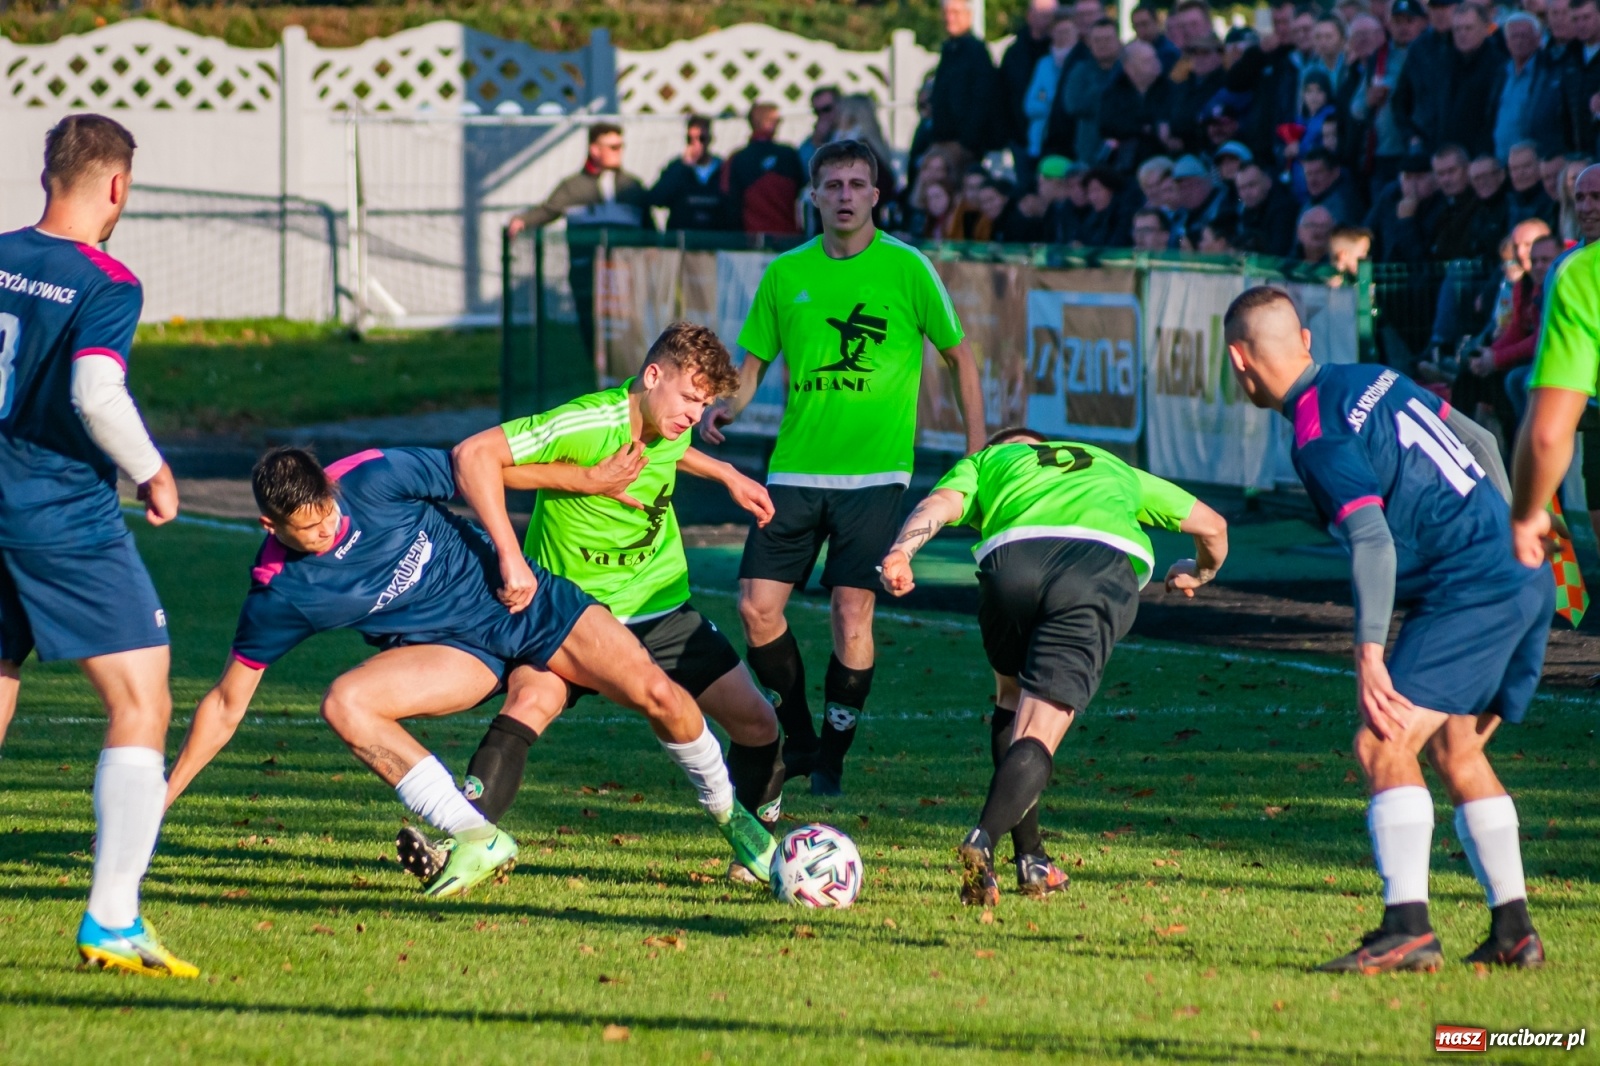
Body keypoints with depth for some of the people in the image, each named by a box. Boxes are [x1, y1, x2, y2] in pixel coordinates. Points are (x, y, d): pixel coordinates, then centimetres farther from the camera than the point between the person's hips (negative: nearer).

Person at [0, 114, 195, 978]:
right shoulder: (106, 285, -13)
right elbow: (96, 395, -26)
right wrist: (153, 474, -10)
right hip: (70, 522, -7)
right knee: (140, 705, -3)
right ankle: (111, 921, -11)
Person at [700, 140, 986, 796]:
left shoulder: (906, 268, -1)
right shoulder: (786, 274, 7)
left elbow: (958, 356, 7)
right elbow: (754, 363, 13)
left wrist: (977, 452, 4)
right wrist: (725, 409, -8)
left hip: (874, 472, -3)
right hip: (796, 467, 3)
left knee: (852, 612, -11)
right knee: (757, 606, -6)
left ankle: (833, 757, 4)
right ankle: (797, 741, 13)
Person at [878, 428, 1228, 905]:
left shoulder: (986, 460, 36)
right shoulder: (1116, 470, 43)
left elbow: (940, 503, 13)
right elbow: (1211, 525, 47)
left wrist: (900, 552, -5)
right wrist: (1199, 573, 67)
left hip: (1011, 560, 0)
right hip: (1107, 565, 0)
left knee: (1013, 699, 27)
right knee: (1037, 736, -2)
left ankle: (1032, 860, 21)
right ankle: (983, 842, -29)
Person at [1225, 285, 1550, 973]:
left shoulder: (1318, 438, -13)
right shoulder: (1372, 378, 14)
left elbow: (1373, 542, -25)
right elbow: (1481, 444, 22)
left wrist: (1368, 658, -28)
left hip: (1470, 592, -10)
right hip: (1529, 580, 10)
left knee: (1383, 746, -14)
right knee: (1455, 749, 20)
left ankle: (1408, 928, -25)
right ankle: (1513, 929, 18)